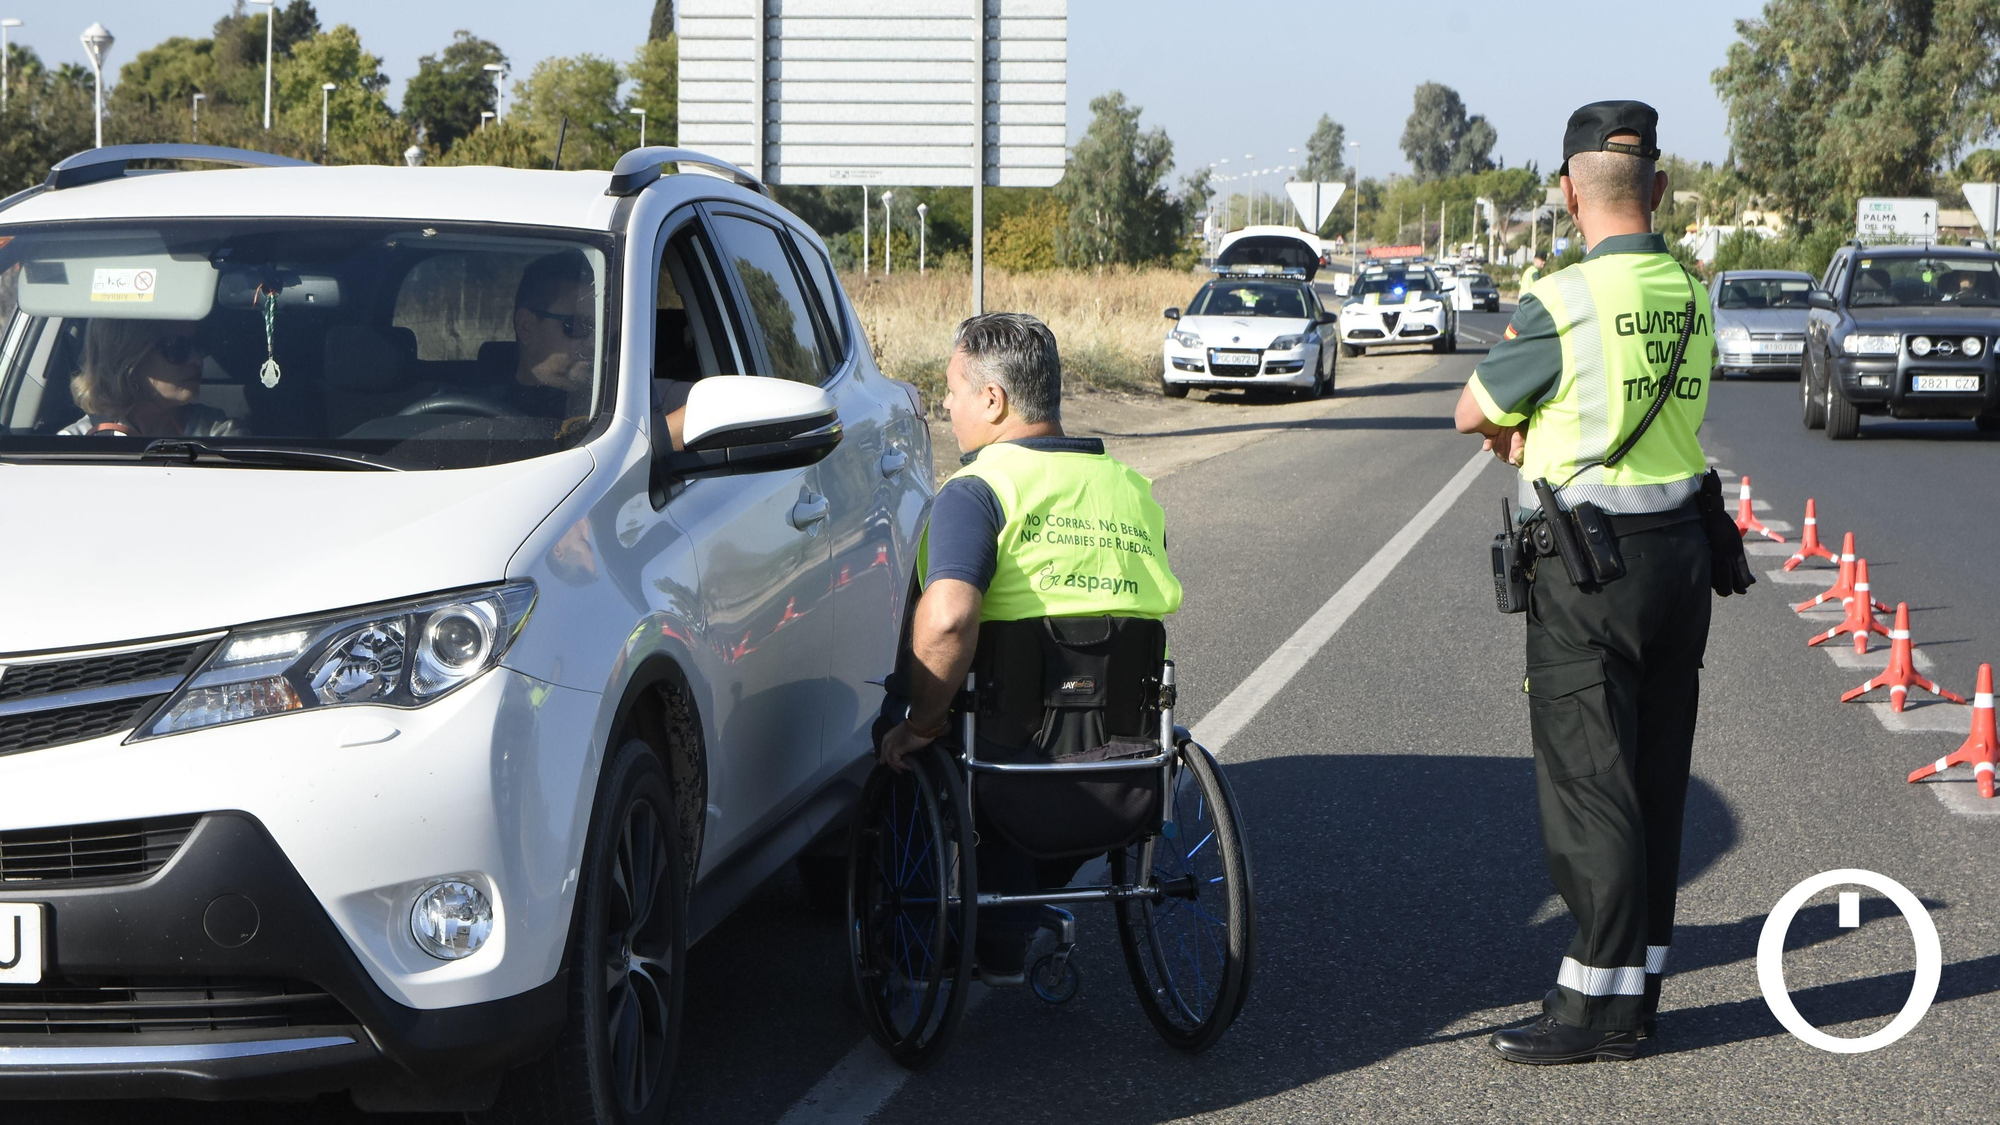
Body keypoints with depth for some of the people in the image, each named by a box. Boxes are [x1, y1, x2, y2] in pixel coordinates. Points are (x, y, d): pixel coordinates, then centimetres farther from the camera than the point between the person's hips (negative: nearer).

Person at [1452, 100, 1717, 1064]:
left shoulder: (1562, 304, -15)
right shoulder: (1690, 297, 7)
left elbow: (1472, 414, -3)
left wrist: (1514, 431, 16)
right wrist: (1535, 433, 6)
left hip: (1589, 565, -7)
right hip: (1681, 550, 7)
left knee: (1587, 782, -3)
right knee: (1655, 780, 12)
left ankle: (1599, 1004, -1)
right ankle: (1639, 980, 20)